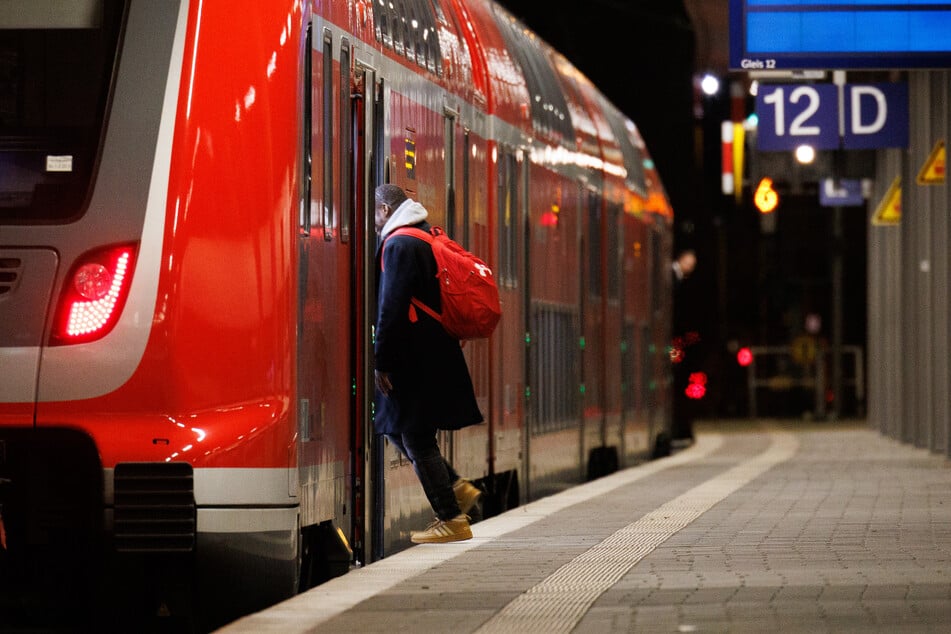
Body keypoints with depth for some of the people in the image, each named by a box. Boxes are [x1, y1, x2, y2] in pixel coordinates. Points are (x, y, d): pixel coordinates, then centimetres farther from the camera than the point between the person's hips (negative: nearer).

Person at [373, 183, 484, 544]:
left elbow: (392, 308, -20)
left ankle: (451, 520, 0)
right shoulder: (426, 240, 16)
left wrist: (382, 361, -16)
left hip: (413, 361, -10)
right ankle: (456, 488, 15)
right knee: (396, 430, 18)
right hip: (434, 356, 10)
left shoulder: (399, 245, -14)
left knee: (417, 439, -3)